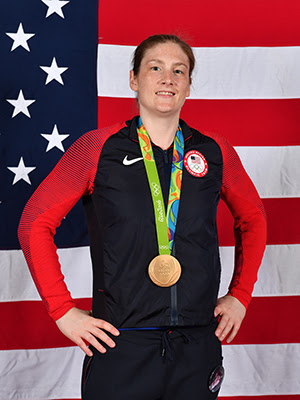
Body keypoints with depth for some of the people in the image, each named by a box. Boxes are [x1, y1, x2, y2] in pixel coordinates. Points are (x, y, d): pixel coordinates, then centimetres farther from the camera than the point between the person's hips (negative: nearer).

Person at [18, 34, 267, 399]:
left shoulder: (215, 153, 4)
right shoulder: (97, 148, -4)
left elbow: (252, 219, 20)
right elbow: (35, 223, 0)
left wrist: (240, 294, 12)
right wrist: (63, 310, -3)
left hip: (198, 347, 3)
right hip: (121, 346, -2)